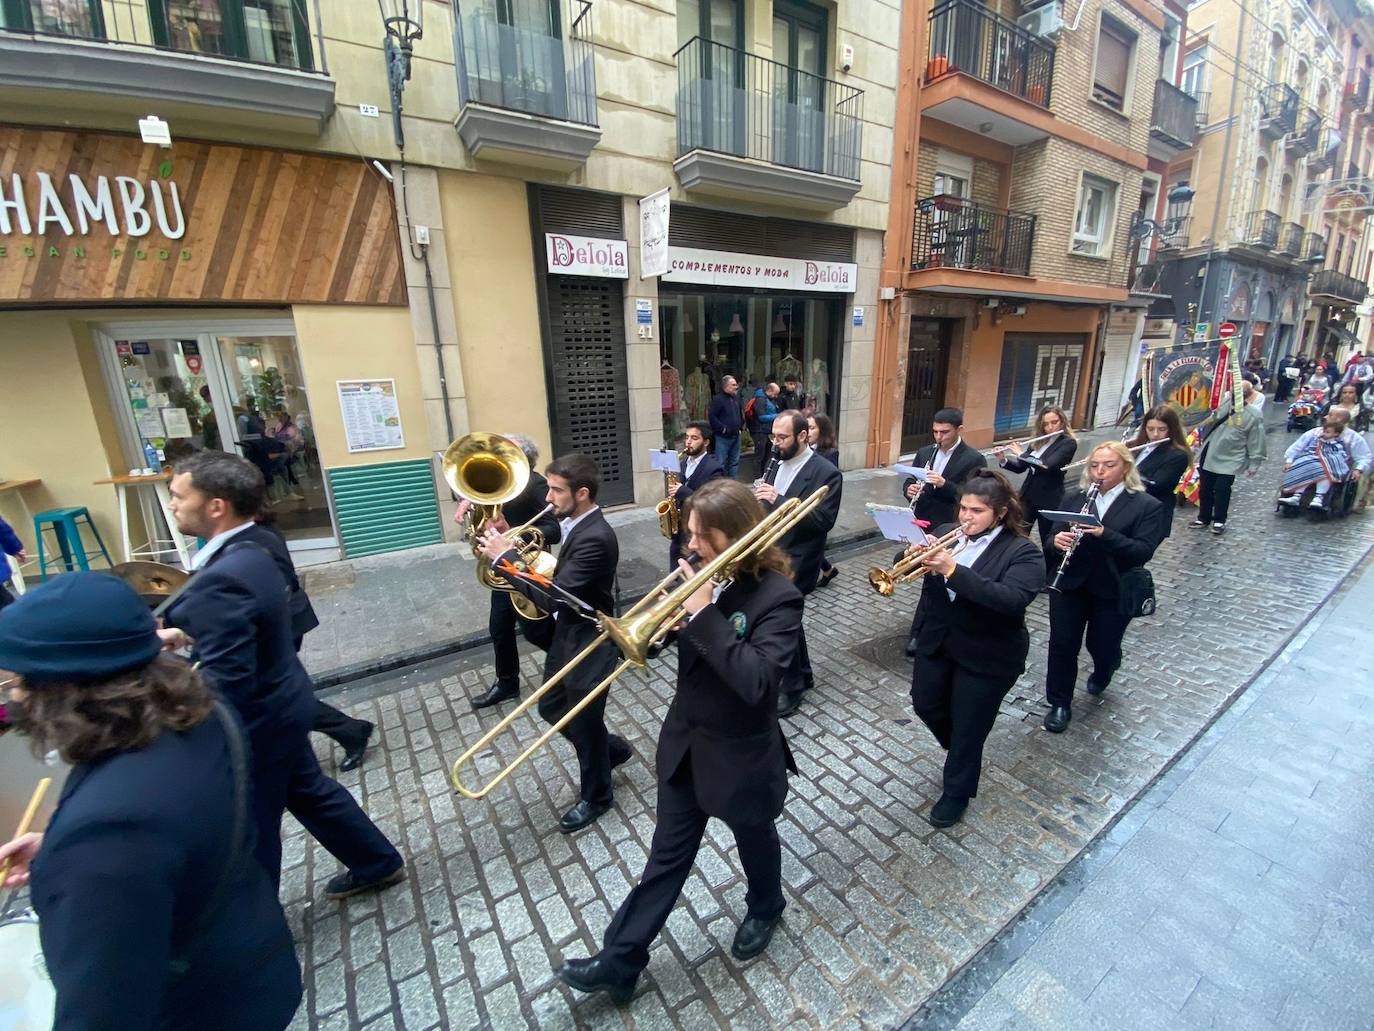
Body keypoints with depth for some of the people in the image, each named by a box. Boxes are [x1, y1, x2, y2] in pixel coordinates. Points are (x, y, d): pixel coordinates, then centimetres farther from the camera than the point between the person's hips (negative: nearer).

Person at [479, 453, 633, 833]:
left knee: (584, 725, 12)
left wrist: (505, 557, -25)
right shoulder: (576, 524, 0)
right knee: (552, 710, 24)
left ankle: (595, 797, 38)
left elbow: (555, 598, -32)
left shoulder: (595, 538, -29)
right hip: (565, 638, 9)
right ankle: (612, 748, 46)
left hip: (587, 647, -9)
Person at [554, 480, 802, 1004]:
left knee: (753, 838, 26)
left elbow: (756, 681, -36)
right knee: (668, 854, 20)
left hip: (740, 754, -5)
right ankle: (619, 960, 36)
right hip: (685, 740, 5)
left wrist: (704, 613, -36)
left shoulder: (778, 597, -25)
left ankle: (765, 907, 57)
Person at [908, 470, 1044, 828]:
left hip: (987, 655, -5)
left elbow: (1012, 599, -31)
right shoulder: (946, 533, -1)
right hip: (935, 641, 5)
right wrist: (918, 556, -27)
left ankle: (957, 793, 33)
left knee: (969, 727, 9)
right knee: (925, 704, 17)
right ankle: (959, 749, 49)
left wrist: (953, 569, -39)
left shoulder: (1023, 552, -14)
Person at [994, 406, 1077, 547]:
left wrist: (1021, 453, -19)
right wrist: (1003, 460, -7)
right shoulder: (1039, 442, 9)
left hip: (1049, 500, -5)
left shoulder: (1069, 443, -10)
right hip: (1027, 496, 5)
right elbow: (1020, 467, 11)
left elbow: (1047, 465, -26)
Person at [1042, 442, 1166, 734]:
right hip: (1070, 585, 2)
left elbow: (1143, 552, -16)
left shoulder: (1147, 506, -5)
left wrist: (1103, 533, -31)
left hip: (1114, 591, -2)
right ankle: (1059, 704, 18)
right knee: (1062, 644, 1)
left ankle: (1103, 672, 48)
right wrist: (1057, 541, -24)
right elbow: (1053, 537, 0)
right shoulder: (1073, 498, 4)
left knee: (1102, 645, 11)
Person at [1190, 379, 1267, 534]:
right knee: (1204, 488, 12)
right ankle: (1204, 517, 27)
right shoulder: (1222, 402, -3)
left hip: (1230, 460, -3)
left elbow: (1255, 443, -5)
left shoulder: (1253, 415, -9)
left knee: (1222, 490, 1)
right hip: (1208, 456, 3)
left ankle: (1219, 520, 20)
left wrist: (1253, 465, -3)